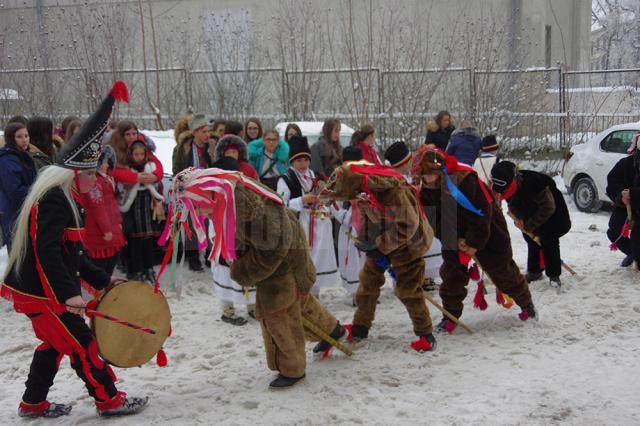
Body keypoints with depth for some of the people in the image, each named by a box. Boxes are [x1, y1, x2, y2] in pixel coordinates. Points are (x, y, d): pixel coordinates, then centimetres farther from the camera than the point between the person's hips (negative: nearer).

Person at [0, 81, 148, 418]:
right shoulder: (54, 200, -19)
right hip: (40, 292, -10)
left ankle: (33, 403, 31)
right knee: (82, 344, -2)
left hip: (35, 289, 10)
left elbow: (71, 252, 18)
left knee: (54, 343, 20)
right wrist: (68, 293, -35)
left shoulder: (63, 199, 15)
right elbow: (46, 251, -30)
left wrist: (101, 279, 16)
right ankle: (109, 400, 8)